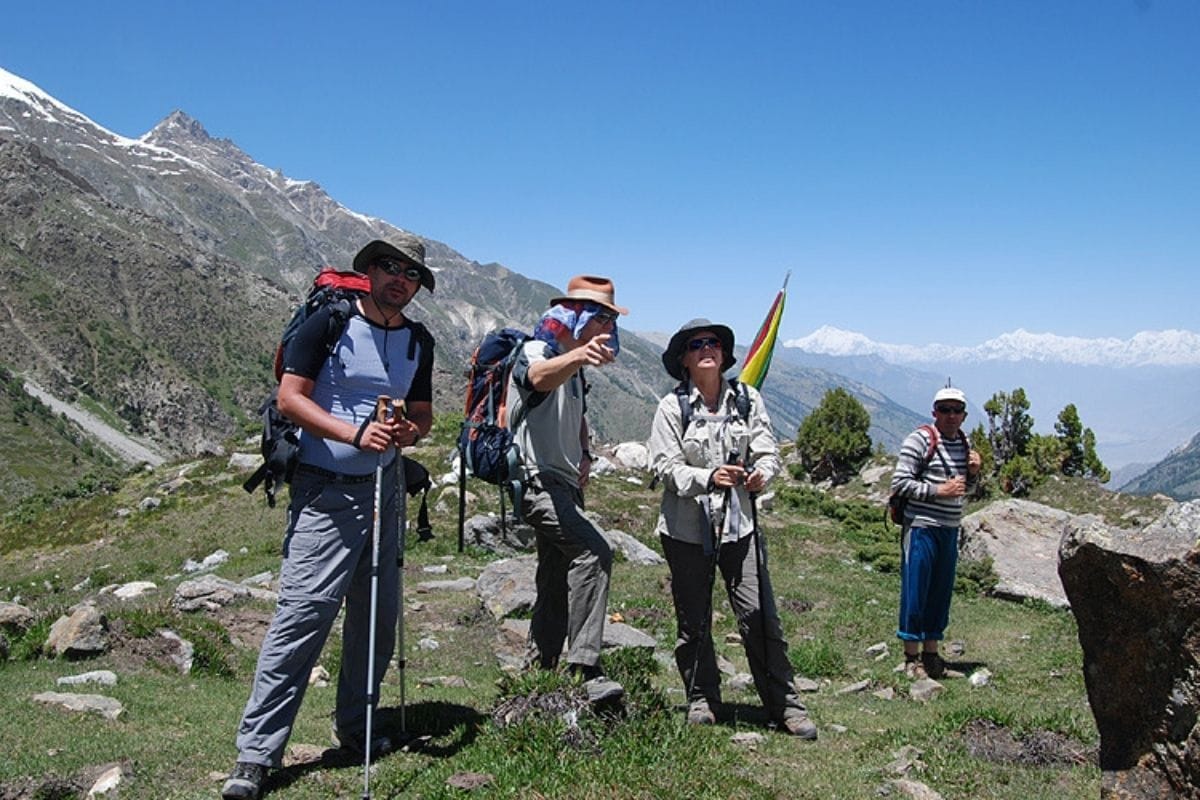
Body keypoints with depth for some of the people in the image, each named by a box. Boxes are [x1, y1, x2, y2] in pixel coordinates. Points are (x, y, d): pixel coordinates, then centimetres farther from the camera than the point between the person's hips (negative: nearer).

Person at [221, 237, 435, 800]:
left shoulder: (418, 341, 11)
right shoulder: (330, 322, -6)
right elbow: (290, 398, -10)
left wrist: (411, 431, -7)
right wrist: (355, 433, -22)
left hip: (385, 489, 6)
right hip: (326, 491, -6)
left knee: (378, 616, 11)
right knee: (303, 613, -11)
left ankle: (354, 729, 28)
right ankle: (256, 754, -4)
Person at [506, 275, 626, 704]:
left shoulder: (574, 366, 18)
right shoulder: (536, 352, -11)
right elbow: (541, 378, -37)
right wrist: (578, 355, -57)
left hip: (564, 484, 10)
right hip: (536, 479, -10)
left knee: (558, 583, 14)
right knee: (593, 552, -27)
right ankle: (584, 669, -27)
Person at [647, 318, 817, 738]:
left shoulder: (747, 399, 3)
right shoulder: (672, 407, -4)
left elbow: (768, 451, 2)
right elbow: (666, 466, -9)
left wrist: (761, 473, -21)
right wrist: (707, 478, -26)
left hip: (739, 523, 1)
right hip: (686, 527, -1)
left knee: (760, 617, -2)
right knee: (693, 621, 10)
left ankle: (784, 704, 10)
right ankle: (701, 699, 27)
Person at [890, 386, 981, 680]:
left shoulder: (964, 443, 12)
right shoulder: (920, 440, -10)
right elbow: (900, 483, -14)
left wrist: (973, 472, 2)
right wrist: (939, 491, -17)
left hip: (950, 530, 7)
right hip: (921, 527, -7)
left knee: (941, 592, 12)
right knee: (915, 592, -2)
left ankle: (931, 655, 23)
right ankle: (912, 658, 8)